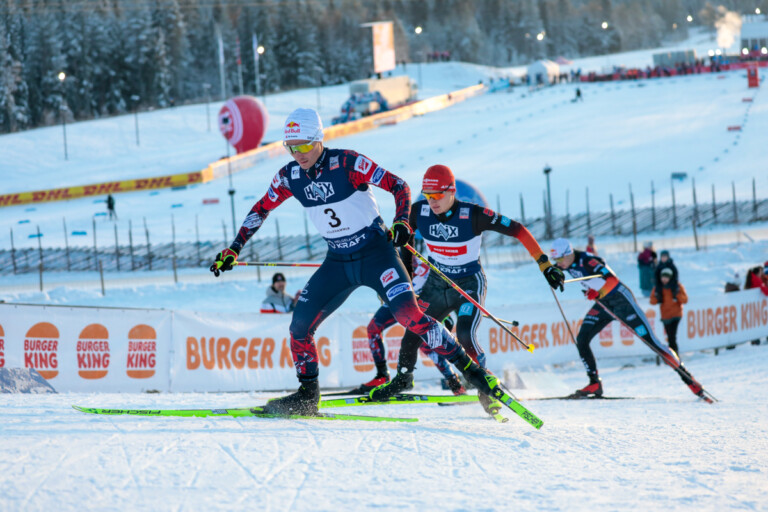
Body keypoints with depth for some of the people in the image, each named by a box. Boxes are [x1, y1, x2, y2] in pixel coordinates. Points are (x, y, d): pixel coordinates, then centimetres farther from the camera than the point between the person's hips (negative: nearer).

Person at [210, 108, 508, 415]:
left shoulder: (347, 163, -19)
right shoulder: (289, 177, -4)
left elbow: (398, 185, -15)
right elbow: (260, 210, 12)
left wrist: (401, 221, -32)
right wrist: (233, 250, 10)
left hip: (375, 253, -5)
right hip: (337, 262, 6)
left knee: (409, 315, -23)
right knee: (299, 327, -2)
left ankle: (470, 369, -18)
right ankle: (307, 396, 16)